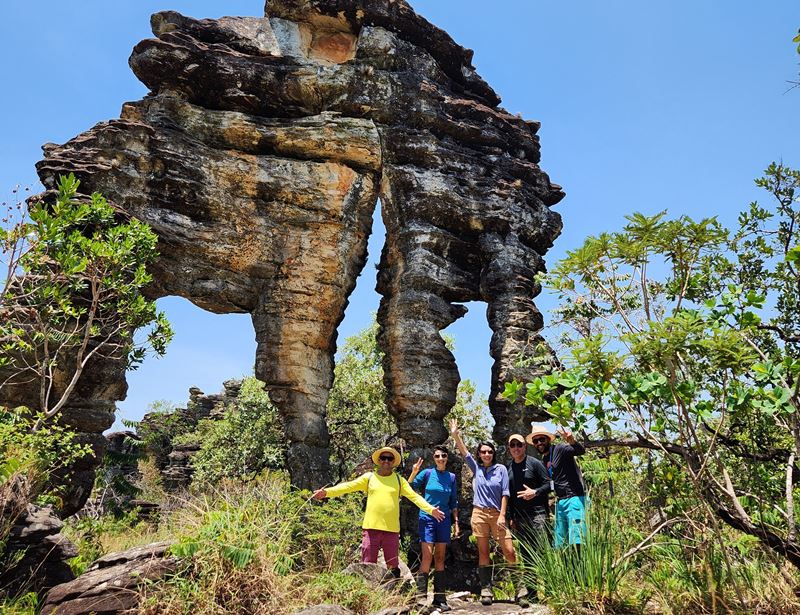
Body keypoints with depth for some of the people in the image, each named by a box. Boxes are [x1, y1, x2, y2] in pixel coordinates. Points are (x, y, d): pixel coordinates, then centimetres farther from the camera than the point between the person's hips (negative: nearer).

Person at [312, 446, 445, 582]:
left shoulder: (399, 480, 8)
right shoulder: (369, 477, 7)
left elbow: (414, 496, 1)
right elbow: (347, 486, -3)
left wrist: (430, 509, -15)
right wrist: (327, 492, -18)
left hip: (392, 530, 1)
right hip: (371, 528, 0)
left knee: (393, 567, 8)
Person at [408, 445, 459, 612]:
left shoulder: (451, 477, 6)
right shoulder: (427, 473, -4)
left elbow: (453, 502, 12)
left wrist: (456, 522, 9)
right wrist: (414, 473, -19)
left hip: (444, 520, 3)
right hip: (427, 518, -3)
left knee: (440, 559, 6)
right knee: (427, 557, -10)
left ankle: (439, 598, 12)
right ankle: (421, 597, -4)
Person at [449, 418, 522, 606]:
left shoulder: (501, 469, 3)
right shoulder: (476, 468, 7)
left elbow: (505, 493, -1)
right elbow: (464, 452, -2)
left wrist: (502, 515, -8)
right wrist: (455, 434, -12)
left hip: (497, 514, -1)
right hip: (479, 513, 1)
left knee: (509, 551, -7)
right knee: (483, 553, 5)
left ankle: (520, 586, 14)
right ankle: (485, 590, 11)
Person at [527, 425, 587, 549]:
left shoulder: (559, 449, -7)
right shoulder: (543, 460, 15)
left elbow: (581, 451, -25)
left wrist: (572, 441, -45)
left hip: (574, 498, -8)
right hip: (560, 501, 8)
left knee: (577, 541, -14)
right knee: (559, 543, 10)